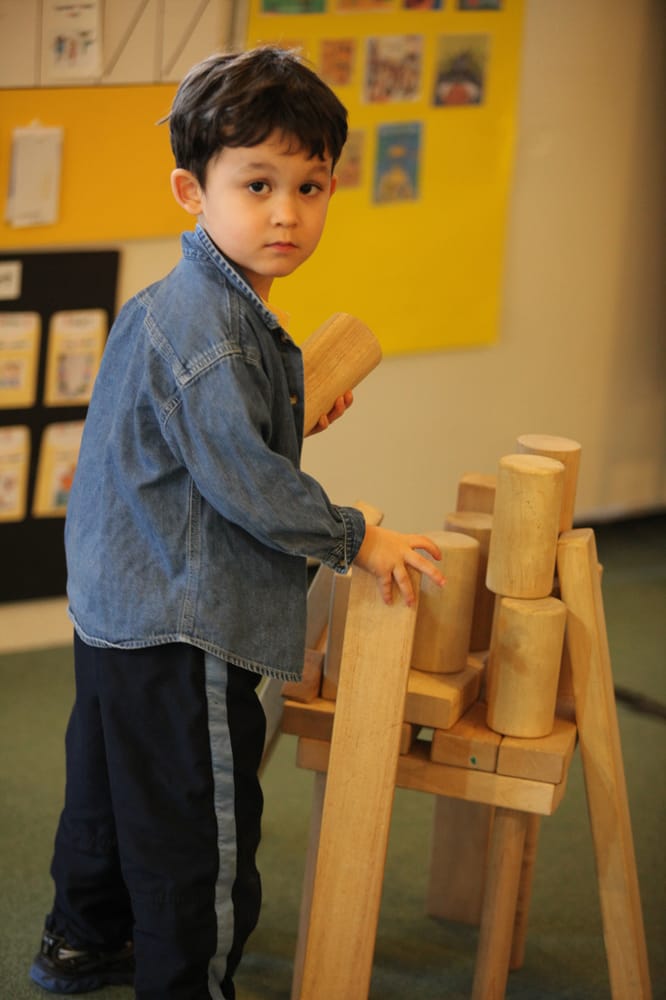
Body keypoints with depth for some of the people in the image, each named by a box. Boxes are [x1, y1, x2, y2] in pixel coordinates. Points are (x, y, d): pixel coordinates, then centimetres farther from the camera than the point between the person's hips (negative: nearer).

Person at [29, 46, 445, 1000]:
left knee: (114, 789, 27)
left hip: (118, 608, 11)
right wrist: (352, 538, -14)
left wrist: (293, 418, 17)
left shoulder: (173, 303, 8)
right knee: (198, 828, 3)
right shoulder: (208, 329, -25)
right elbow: (241, 480, -25)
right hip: (181, 632, -11)